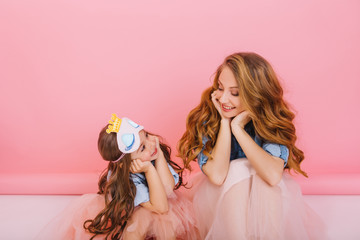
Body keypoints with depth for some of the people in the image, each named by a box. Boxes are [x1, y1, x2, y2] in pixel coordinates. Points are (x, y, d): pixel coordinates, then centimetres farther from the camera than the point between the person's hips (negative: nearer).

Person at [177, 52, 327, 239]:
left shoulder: (272, 120, -15)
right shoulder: (204, 119, -15)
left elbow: (273, 175, -33)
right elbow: (217, 175, -28)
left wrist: (238, 127, -28)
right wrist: (225, 122, -25)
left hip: (267, 203, 1)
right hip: (216, 199, 0)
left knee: (266, 177, -29)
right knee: (238, 170, -28)